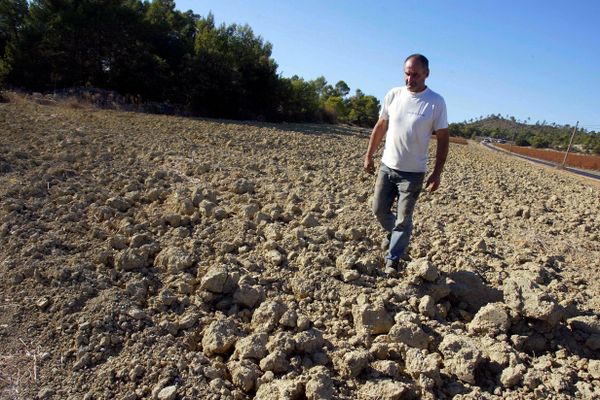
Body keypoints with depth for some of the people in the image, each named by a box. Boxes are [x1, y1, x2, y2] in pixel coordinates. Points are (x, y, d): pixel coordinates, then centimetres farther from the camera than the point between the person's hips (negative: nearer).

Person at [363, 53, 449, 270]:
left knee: (403, 220, 3)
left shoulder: (436, 102, -9)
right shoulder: (393, 95, -1)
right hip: (387, 166, 4)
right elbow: (380, 127, 9)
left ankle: (392, 261, 17)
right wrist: (369, 155, 8)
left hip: (413, 173, -3)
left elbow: (443, 139, -5)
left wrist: (437, 172, -9)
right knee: (379, 210, 12)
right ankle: (398, 241, 38)